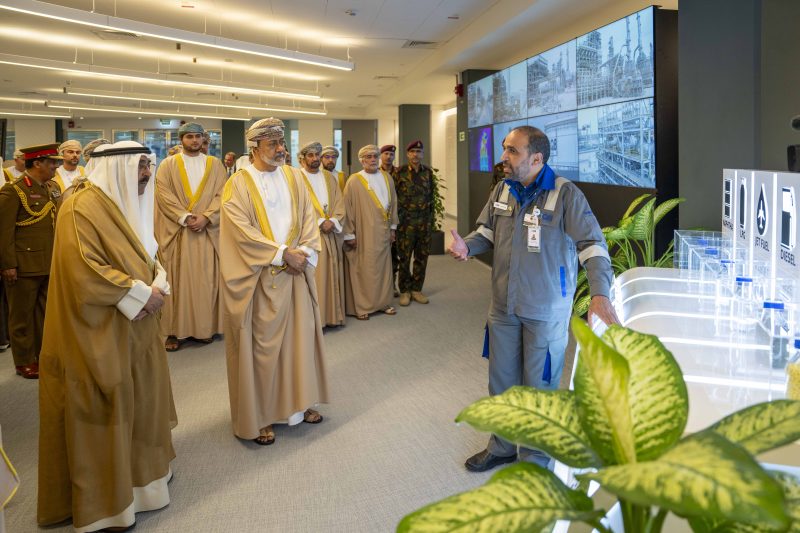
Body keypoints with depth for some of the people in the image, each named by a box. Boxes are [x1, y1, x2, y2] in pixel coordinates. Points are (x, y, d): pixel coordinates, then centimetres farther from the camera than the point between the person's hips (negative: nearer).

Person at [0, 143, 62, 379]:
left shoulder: (53, 188, 11)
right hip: (24, 267, -6)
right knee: (23, 315, 7)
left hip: (51, 265, 6)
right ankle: (24, 362, 18)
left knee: (46, 314, 15)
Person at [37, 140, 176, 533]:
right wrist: (140, 294, -21)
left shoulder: (129, 205, 12)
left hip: (134, 324, 9)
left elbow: (146, 256, 16)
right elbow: (83, 269, -25)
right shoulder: (82, 207, -17)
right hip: (98, 331, -9)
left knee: (137, 399, 18)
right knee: (102, 412, 2)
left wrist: (158, 283, -5)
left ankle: (141, 466, 37)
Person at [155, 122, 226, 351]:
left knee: (205, 279, 4)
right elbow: (164, 194, -4)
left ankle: (204, 327, 12)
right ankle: (175, 330, 4)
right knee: (177, 280, -1)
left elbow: (222, 194, 2)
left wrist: (205, 217, -13)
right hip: (176, 232, -1)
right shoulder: (168, 165, 7)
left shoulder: (215, 165, 11)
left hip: (208, 232, 2)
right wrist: (185, 217, -16)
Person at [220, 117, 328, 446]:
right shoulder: (239, 183, -6)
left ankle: (297, 402, 26)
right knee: (261, 343, 2)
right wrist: (282, 254, -16)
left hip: (296, 272, 5)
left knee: (299, 334, 10)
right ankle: (259, 416, 14)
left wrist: (304, 253, -9)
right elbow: (242, 231, -14)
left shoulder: (293, 177, 9)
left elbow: (308, 219, 7)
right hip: (259, 278, -5)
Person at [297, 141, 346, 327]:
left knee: (331, 275, 7)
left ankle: (332, 314, 14)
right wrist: (320, 223, -15)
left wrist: (333, 221, -9)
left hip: (331, 234, 5)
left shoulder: (329, 177, 15)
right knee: (312, 276, -6)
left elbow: (339, 203, 9)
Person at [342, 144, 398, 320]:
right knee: (363, 269, 1)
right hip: (364, 233, -5)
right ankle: (361, 307, 11)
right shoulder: (354, 181, -9)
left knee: (383, 267, 11)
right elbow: (347, 208, -9)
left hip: (383, 232, 5)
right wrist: (349, 234, -11)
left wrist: (392, 227, 11)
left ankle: (383, 302, 23)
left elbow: (393, 203, 13)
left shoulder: (387, 178, 7)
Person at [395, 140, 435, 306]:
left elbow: (432, 194, 14)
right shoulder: (400, 172, -2)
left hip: (425, 221, 3)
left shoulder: (428, 172, 8)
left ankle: (416, 289, 19)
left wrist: (431, 217, 12)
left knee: (422, 257, 7)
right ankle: (405, 291, 12)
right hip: (406, 221, -3)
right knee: (404, 257, 0)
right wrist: (398, 217, -3)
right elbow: (394, 196, -1)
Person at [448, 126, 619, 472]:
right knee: (502, 382, 19)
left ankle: (535, 459, 29)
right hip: (503, 306, 6)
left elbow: (592, 245, -20)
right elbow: (488, 231, 13)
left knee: (539, 388, 9)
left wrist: (600, 295, -33)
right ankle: (502, 446, 40)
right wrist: (467, 246, -10)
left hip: (545, 311, -6)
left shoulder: (565, 194, -17)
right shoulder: (502, 190, 2)